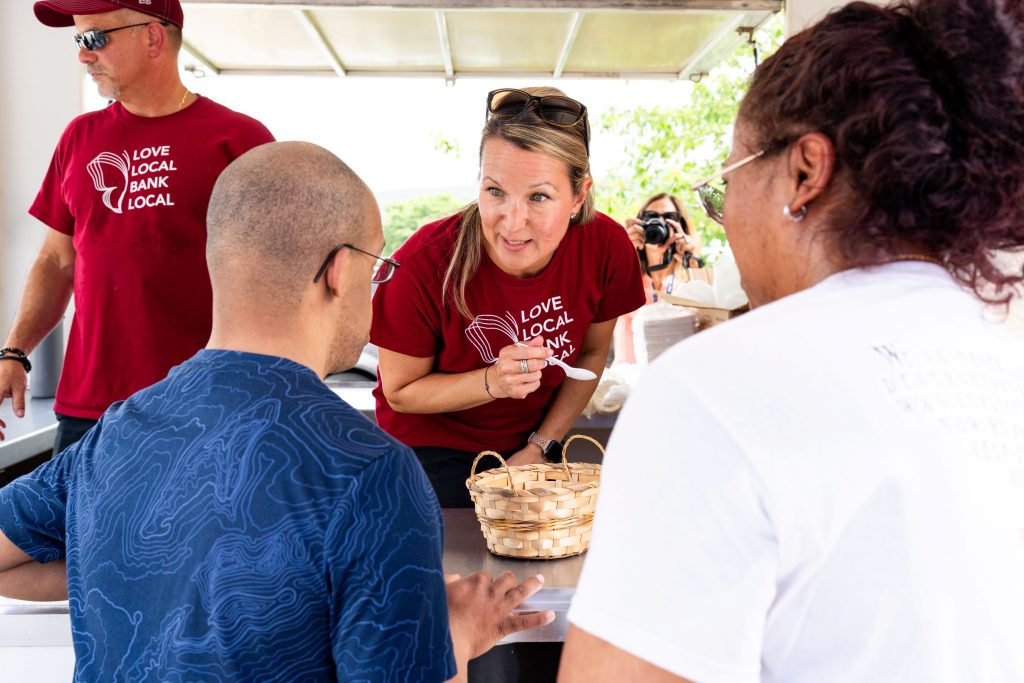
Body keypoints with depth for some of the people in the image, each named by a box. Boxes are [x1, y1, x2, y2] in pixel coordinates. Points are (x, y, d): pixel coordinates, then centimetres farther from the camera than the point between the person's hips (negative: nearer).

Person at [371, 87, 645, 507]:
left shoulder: (607, 247, -20)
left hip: (529, 446, 3)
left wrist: (541, 447, -5)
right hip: (432, 451, -3)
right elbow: (400, 392, -15)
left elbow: (591, 354, -1)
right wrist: (493, 382, -31)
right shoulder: (424, 264, -30)